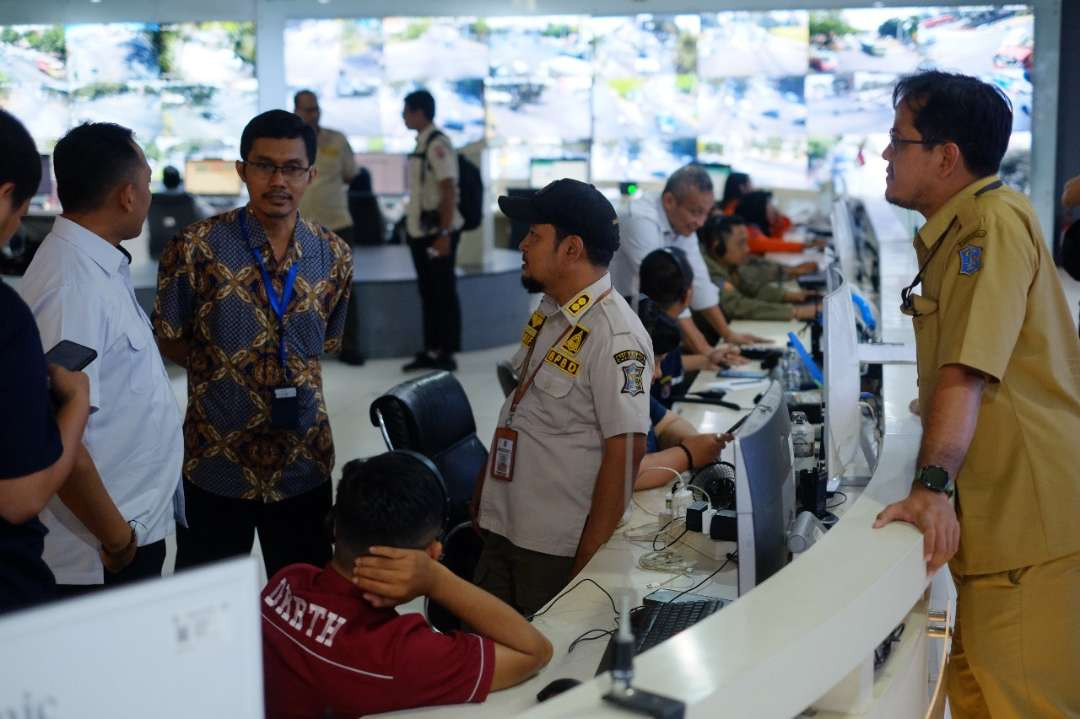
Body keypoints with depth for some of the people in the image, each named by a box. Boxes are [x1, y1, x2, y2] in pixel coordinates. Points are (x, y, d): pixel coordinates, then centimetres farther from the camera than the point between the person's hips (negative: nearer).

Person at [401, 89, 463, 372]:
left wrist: (444, 234, -22)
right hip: (421, 230, 9)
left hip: (437, 231, -9)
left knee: (443, 293, -1)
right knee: (428, 292, 13)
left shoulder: (438, 144, -15)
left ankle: (445, 353, 6)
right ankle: (431, 350, 20)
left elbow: (449, 192, -19)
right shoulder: (421, 143, 12)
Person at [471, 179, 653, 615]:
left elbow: (626, 449, -21)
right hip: (503, 530, 8)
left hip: (556, 550, -8)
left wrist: (589, 559, -19)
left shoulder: (614, 336, -19)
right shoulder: (549, 315, 9)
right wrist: (483, 493, 18)